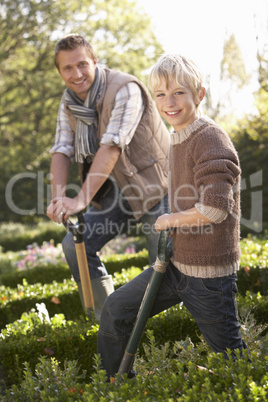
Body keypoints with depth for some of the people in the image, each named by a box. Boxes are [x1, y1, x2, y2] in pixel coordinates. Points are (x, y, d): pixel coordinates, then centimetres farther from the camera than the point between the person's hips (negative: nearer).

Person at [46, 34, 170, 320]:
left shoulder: (125, 89, -23)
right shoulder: (69, 101, 1)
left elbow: (111, 147, -32)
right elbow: (62, 150, -4)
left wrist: (82, 199, -38)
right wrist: (59, 198, -22)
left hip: (153, 185, -7)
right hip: (117, 189, 7)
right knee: (75, 245, -1)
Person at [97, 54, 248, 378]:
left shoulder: (211, 141, -19)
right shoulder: (177, 139, 9)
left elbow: (215, 209, -29)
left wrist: (170, 220, -15)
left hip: (208, 271, -9)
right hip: (175, 262, 9)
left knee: (229, 352, 5)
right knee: (116, 310, 13)